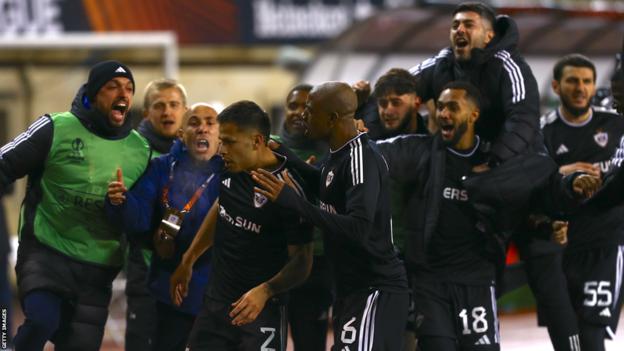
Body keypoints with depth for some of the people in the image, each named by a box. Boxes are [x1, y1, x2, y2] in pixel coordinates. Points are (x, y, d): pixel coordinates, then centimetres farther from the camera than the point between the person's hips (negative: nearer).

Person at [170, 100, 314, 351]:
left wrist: (265, 291, -32)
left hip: (260, 309, -7)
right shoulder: (231, 170, 1)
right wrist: (188, 261, 25)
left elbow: (301, 262, -17)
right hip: (216, 300, 7)